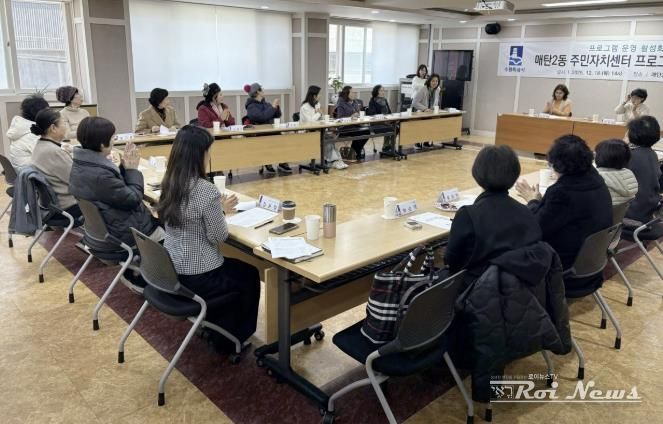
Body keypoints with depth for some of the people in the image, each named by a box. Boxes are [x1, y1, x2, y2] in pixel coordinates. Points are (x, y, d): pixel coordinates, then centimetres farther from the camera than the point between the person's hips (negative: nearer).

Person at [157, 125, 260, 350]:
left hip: (170, 270, 8)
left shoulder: (169, 183, -1)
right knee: (250, 276, 20)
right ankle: (232, 338, 34)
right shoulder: (206, 190, -26)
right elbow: (218, 237, -16)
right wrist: (221, 210, -1)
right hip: (197, 277, -7)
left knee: (234, 267, 32)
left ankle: (215, 327, 41)